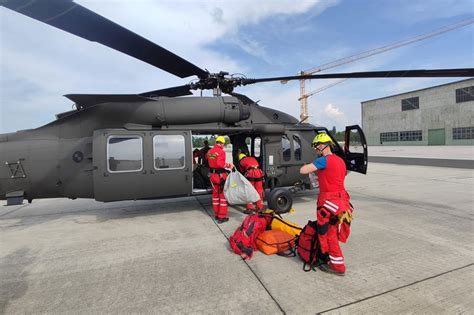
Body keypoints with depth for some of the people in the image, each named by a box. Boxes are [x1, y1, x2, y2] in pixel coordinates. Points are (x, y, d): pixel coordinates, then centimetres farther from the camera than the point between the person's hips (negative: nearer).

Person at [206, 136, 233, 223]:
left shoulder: (210, 151, 5)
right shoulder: (221, 151, -18)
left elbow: (207, 157, 25)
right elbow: (220, 163, -30)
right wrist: (229, 165, -19)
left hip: (213, 175, 7)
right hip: (221, 175, -7)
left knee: (215, 194, 17)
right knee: (223, 195, 2)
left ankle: (216, 214, 27)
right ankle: (222, 216, 5)